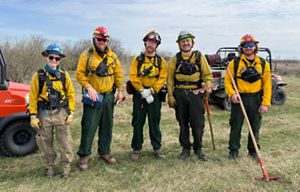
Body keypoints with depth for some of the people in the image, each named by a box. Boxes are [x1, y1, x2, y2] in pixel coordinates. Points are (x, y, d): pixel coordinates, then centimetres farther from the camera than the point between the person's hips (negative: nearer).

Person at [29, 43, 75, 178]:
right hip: (44, 114, 0)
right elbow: (33, 97, -2)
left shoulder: (64, 75, 0)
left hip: (61, 113, 0)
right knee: (45, 142, 11)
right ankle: (50, 166, 29)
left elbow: (71, 94, 4)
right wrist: (33, 116, -5)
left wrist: (71, 112, -1)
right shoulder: (38, 75, -3)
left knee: (65, 141, 3)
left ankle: (66, 165, 19)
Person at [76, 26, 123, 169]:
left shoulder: (112, 56, 8)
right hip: (92, 96, -4)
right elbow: (80, 74, -9)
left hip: (108, 96, 5)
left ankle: (104, 152, 26)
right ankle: (83, 155, 10)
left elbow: (118, 74, 11)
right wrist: (89, 88, -20)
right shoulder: (87, 55, -5)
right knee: (89, 127, -2)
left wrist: (120, 91, 6)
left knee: (107, 126, 12)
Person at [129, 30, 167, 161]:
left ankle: (157, 148, 20)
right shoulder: (137, 60, 5)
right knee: (138, 123, 5)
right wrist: (142, 91, -16)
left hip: (154, 95, 0)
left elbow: (162, 78, -4)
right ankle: (136, 149, 17)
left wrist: (150, 91, -16)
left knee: (155, 123, 7)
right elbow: (133, 77, -4)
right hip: (139, 95, 0)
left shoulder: (161, 61, 5)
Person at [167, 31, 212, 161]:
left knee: (198, 123, 0)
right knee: (183, 123, 9)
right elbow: (170, 78, 5)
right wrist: (170, 96, -1)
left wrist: (207, 87, -10)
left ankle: (198, 149, 18)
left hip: (196, 94, -1)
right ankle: (185, 149, 23)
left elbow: (207, 74, 7)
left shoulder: (199, 57, 4)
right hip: (180, 94, 1)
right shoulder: (175, 59, 5)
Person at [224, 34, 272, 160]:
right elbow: (227, 81, 0)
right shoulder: (234, 63, -2)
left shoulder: (263, 64, 2)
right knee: (235, 126, 5)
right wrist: (231, 93, -17)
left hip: (256, 100, 2)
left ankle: (253, 150, 29)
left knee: (255, 126, 12)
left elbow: (267, 84, 1)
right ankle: (233, 150, 19)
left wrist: (265, 103, -5)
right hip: (239, 99, -1)